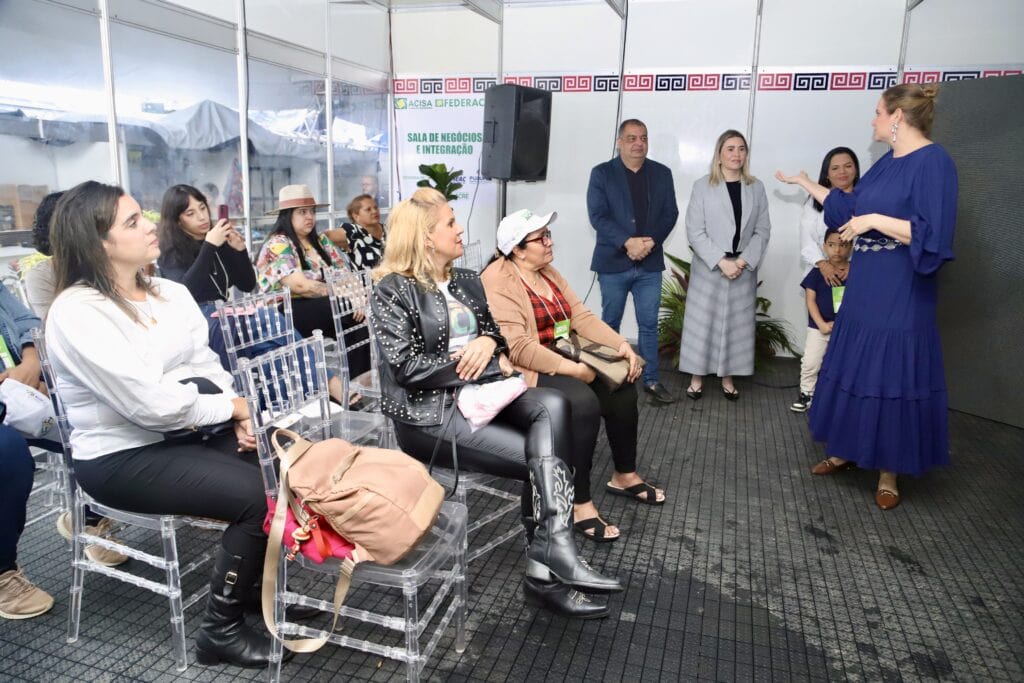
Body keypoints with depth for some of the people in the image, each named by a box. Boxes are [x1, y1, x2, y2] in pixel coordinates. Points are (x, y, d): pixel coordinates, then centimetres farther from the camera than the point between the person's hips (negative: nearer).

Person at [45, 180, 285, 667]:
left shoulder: (171, 293, 6)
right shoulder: (76, 312, -18)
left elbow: (206, 367, 6)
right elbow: (150, 403, -25)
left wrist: (239, 416, -13)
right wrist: (232, 408, -13)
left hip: (184, 433, 7)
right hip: (121, 457, -7)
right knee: (258, 495, -21)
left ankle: (263, 584, 13)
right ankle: (221, 631, -1)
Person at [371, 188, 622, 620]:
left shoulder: (467, 282, 15)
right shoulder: (394, 290, -7)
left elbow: (494, 332, 23)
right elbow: (406, 366, -16)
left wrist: (489, 342, -5)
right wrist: (488, 366, -14)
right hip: (427, 412, -6)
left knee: (552, 406, -24)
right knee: (545, 460, -21)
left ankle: (545, 566, -27)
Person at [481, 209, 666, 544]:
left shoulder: (547, 272, 11)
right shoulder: (497, 282, -17)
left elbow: (581, 316, 6)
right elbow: (517, 347, -26)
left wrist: (622, 344, -9)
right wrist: (574, 370, -27)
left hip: (563, 359, 9)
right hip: (525, 371, -9)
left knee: (622, 387, -2)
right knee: (583, 402, -30)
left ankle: (625, 475, 17)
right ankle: (580, 504, -20)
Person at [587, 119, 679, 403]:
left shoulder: (662, 173, 8)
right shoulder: (602, 173, -1)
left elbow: (670, 214, 3)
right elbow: (598, 216, -11)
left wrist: (651, 242, -14)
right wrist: (627, 242, -22)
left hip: (650, 263, 2)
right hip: (613, 262, -2)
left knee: (649, 324, 7)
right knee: (610, 323, 9)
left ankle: (651, 380, 18)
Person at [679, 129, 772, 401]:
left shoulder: (756, 188, 5)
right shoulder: (702, 186, -4)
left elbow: (762, 230, 3)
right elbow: (694, 232, -8)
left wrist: (744, 260, -11)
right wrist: (721, 261, -15)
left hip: (744, 267, 3)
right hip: (708, 267, -2)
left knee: (737, 323, 8)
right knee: (702, 321, 2)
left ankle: (727, 377, 20)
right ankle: (697, 376, 14)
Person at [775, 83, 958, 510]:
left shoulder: (934, 162, -14)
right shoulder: (886, 163, 10)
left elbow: (932, 236, -22)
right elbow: (846, 209, 21)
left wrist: (875, 220, -22)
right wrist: (806, 183, 27)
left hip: (900, 298, -8)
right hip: (864, 290, 8)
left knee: (890, 377, 0)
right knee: (852, 369, 14)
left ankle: (889, 472, 15)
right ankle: (846, 451, 29)